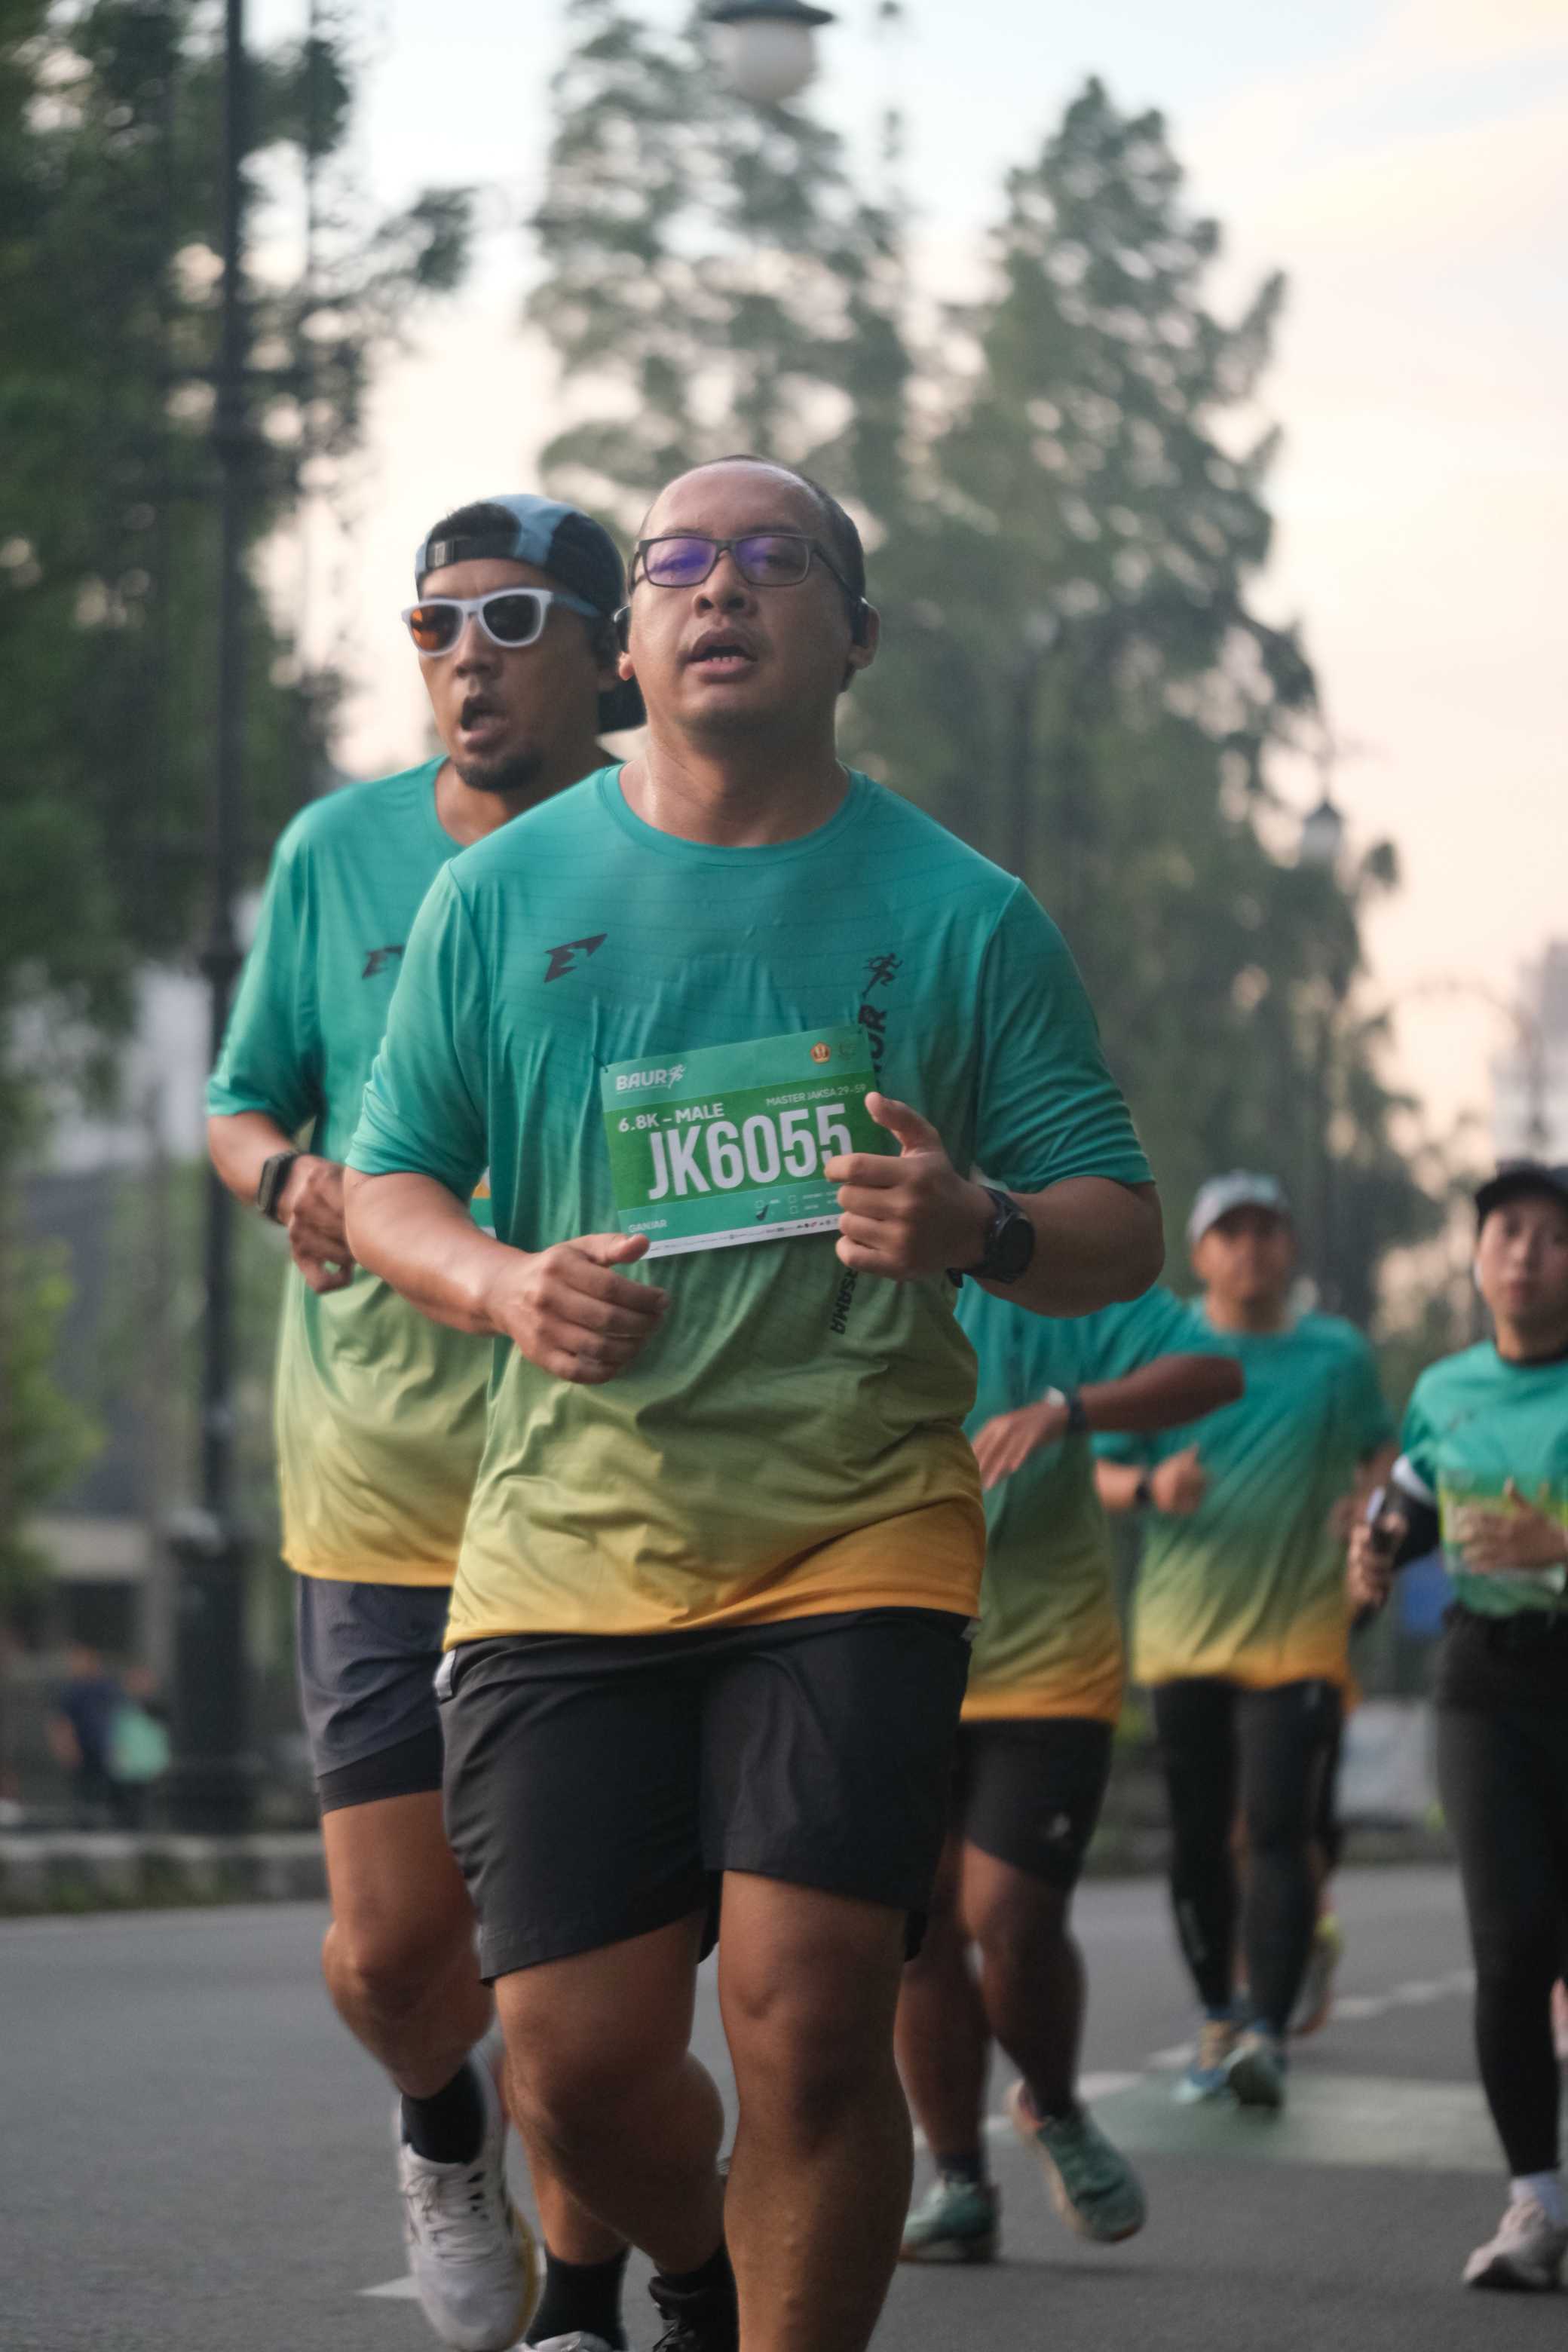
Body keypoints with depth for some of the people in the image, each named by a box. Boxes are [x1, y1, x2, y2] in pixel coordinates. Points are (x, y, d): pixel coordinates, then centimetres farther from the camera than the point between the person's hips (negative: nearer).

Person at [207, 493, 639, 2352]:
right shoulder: (337, 849, 5)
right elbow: (239, 1105, 14)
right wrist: (290, 1179, -8)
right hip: (380, 1479, 1)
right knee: (391, 1949, -4)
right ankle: (446, 2125, 32)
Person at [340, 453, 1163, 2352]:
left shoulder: (961, 914, 5)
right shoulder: (500, 895, 9)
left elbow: (1121, 1230, 6)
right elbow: (385, 1184, 14)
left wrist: (981, 1229, -17)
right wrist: (502, 1285, -8)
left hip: (858, 1526, -1)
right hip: (566, 1536, 1)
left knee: (808, 2015, -16)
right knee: (578, 2059, -2)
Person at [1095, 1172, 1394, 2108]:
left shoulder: (1340, 1354, 5)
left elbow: (1382, 1461, 16)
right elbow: (1098, 1473, 3)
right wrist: (1152, 1488, -19)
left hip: (1300, 1634, -2)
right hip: (1184, 1634, 2)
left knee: (1279, 1828, -14)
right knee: (1198, 1839, 8)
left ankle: (1270, 2036, -19)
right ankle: (1217, 2022, 23)